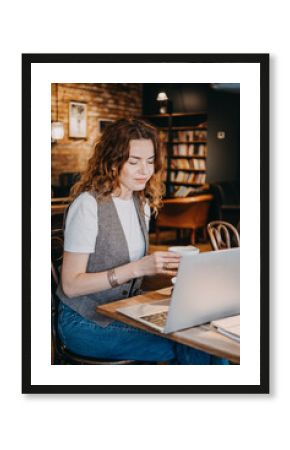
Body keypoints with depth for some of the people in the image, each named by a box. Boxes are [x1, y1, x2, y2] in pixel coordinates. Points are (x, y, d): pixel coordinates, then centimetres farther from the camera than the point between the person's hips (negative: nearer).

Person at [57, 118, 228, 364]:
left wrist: (165, 266, -5)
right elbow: (71, 284, -17)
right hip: (85, 323, -6)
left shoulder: (142, 204, 8)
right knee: (188, 348, -22)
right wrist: (137, 268, -25)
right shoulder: (88, 205, -16)